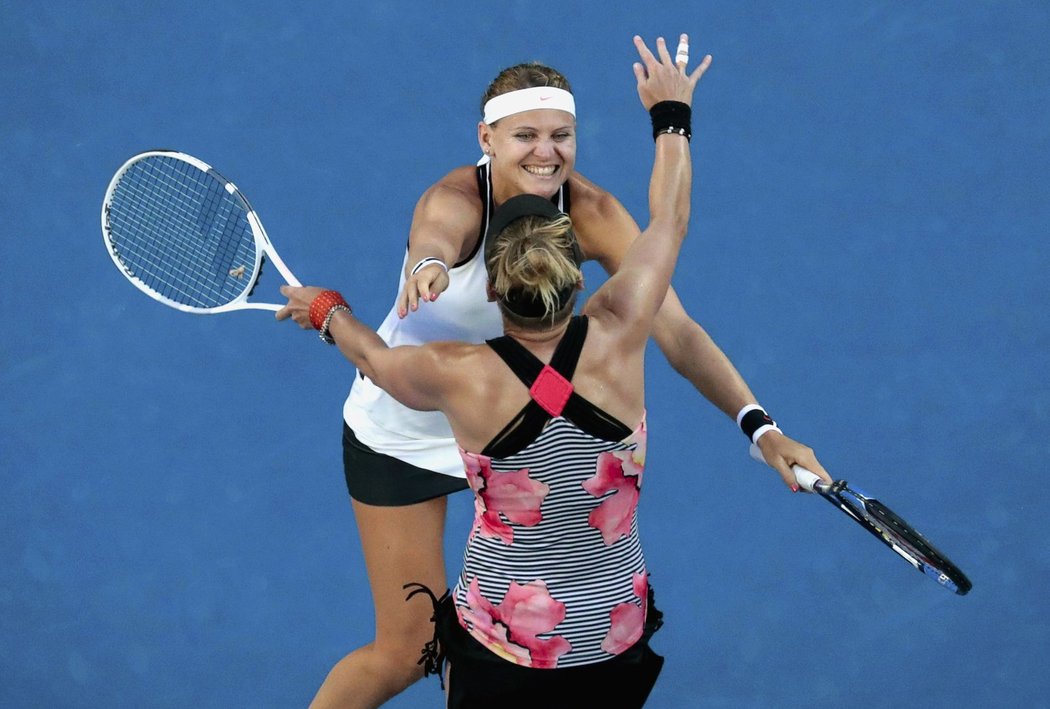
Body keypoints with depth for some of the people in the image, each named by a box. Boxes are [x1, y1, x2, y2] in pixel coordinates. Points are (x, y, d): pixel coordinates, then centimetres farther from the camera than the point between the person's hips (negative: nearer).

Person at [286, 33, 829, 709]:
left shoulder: (591, 213, -21)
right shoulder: (456, 199, -31)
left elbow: (675, 328, -27)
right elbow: (436, 235, -55)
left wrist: (758, 424, -40)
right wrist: (430, 264, -79)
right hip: (402, 430, -4)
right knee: (408, 651, 0)